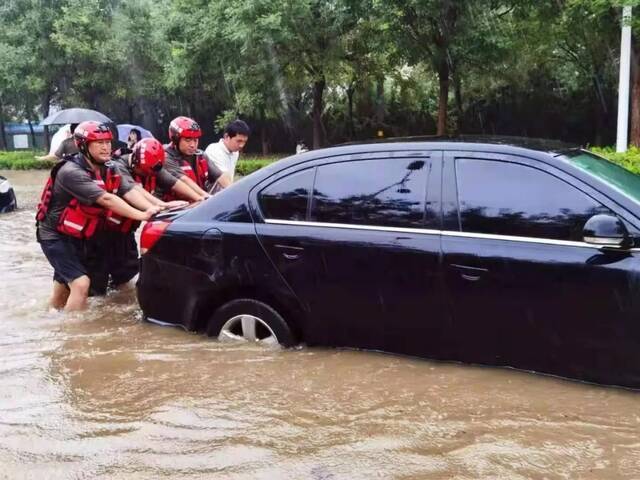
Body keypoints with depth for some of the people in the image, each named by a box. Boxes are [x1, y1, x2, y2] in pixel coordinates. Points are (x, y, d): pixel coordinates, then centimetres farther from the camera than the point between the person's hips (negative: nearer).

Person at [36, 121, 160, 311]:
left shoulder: (108, 171, -1)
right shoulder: (71, 172, -26)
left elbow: (131, 191, -14)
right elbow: (106, 199, -36)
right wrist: (142, 215, -42)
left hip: (81, 237, 8)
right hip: (56, 236, -8)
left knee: (64, 285, 20)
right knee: (81, 283, -21)